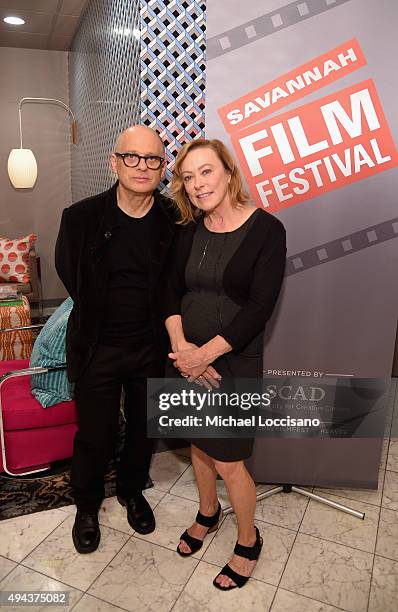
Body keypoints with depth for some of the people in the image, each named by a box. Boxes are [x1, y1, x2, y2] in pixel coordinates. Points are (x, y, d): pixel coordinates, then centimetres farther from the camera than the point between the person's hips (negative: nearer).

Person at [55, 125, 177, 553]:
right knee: (95, 435, 12)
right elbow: (70, 275, 1)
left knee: (144, 429, 19)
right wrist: (100, 313, 2)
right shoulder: (82, 217, -11)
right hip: (98, 349, -2)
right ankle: (87, 505, 42)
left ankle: (132, 490, 49)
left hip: (150, 349, 2)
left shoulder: (174, 222, -8)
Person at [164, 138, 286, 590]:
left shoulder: (266, 229, -13)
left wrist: (205, 353, -19)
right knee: (199, 444, 21)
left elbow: (260, 307, -18)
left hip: (233, 360, -5)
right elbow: (172, 289, 2)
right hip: (188, 357, 5)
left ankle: (249, 542, 35)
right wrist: (180, 345, -14)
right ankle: (207, 513, 49)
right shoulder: (188, 230, 3)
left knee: (228, 461, 6)